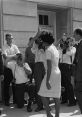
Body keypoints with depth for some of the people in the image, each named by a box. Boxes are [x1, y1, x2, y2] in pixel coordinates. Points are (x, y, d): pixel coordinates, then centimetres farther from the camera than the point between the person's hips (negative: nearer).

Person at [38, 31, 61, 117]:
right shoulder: (55, 48, 13)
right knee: (56, 96, 9)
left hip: (51, 74, -9)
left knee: (43, 95, 1)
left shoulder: (48, 50, -14)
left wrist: (47, 81, -21)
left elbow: (49, 67, -20)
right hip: (57, 73, 9)